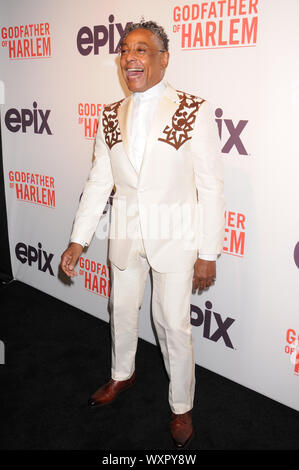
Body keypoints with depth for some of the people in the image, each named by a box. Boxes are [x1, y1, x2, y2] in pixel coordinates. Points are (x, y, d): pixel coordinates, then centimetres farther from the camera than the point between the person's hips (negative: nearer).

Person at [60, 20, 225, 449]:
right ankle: (122, 375, 49)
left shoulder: (194, 111, -12)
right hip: (126, 235, 5)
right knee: (122, 311, 20)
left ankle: (181, 407, 31)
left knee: (174, 324, 6)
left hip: (174, 237, -4)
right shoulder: (111, 116, 2)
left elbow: (211, 185, -11)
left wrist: (208, 253, -11)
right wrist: (78, 240, 2)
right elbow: (99, 181, 5)